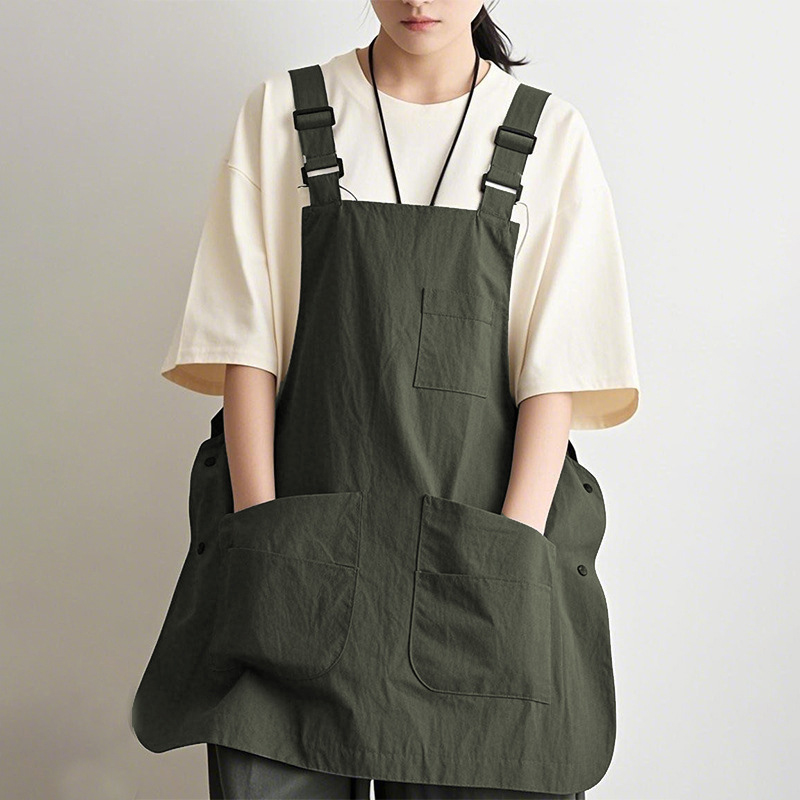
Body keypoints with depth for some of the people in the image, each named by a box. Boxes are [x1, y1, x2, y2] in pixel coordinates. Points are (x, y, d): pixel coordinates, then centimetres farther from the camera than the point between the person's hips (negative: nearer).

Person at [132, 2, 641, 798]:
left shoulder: (551, 135, 7)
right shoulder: (281, 113, 8)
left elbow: (555, 373, 1)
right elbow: (246, 345, 3)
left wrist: (510, 563, -9)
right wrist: (264, 538, -7)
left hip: (477, 546, 0)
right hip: (300, 548, 0)